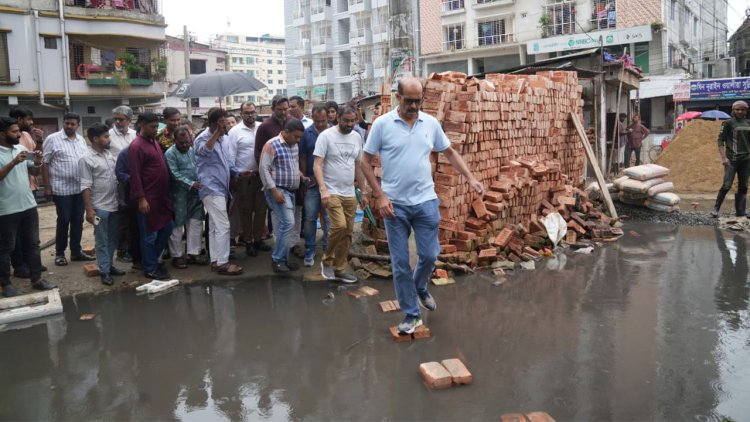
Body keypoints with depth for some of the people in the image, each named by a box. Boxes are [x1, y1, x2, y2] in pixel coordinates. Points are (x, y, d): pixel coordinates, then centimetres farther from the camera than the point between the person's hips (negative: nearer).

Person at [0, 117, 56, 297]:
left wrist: (38, 163, -7)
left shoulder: (21, 148, 7)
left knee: (33, 244, 12)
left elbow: (34, 172, 13)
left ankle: (36, 279, 21)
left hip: (29, 206, 6)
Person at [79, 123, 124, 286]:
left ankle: (109, 265, 27)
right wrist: (89, 209, -16)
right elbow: (86, 186, -13)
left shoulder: (110, 155, 9)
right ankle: (104, 271, 10)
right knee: (102, 241, 2)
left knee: (112, 239, 14)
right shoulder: (86, 159, -11)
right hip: (100, 207, -6)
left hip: (114, 205, 6)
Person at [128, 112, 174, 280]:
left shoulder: (154, 142, 13)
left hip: (161, 196, 9)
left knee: (167, 228, 14)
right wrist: (141, 198, -20)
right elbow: (135, 175, -17)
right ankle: (150, 269, 13)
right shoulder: (136, 146, -13)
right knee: (149, 234, 1)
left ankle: (152, 259, 29)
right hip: (148, 198, -9)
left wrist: (166, 193, 17)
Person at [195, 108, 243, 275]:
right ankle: (222, 263, -6)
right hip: (212, 188, -8)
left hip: (221, 188, 9)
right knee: (223, 226, -11)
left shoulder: (224, 138, 12)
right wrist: (217, 132, -39)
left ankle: (215, 261, 18)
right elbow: (204, 151, -36)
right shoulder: (202, 138, -11)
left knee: (215, 226, 12)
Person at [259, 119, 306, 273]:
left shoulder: (295, 145, 11)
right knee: (288, 223, -15)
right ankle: (277, 259, -5)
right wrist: (274, 190, -20)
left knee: (286, 224, 9)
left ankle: (283, 259, 17)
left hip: (291, 191, 8)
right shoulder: (272, 145, -12)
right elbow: (264, 169, -16)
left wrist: (302, 177, 9)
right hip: (278, 190, -8)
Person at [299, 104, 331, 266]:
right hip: (312, 182, 1)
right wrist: (304, 178, 4)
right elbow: (303, 158, 6)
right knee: (310, 218, 5)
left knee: (329, 218, 7)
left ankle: (328, 249, 19)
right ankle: (309, 251, 16)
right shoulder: (307, 134, 0)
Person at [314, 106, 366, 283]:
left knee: (347, 232, 6)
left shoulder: (357, 137, 9)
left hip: (350, 193, 6)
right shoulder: (326, 135, -9)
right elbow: (317, 165, -13)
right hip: (332, 192, -6)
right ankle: (327, 260, 3)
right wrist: (323, 189, -25)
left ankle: (339, 269, 17)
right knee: (339, 226, -20)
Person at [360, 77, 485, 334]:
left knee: (429, 255, 6)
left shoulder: (431, 123, 4)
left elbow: (450, 153, 14)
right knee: (400, 263, 4)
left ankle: (420, 287, 39)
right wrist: (379, 196, -9)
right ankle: (411, 314, 18)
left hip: (426, 201, 2)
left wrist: (471, 179, 3)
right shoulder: (382, 124, -5)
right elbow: (366, 162, -1)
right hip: (394, 204, -2)